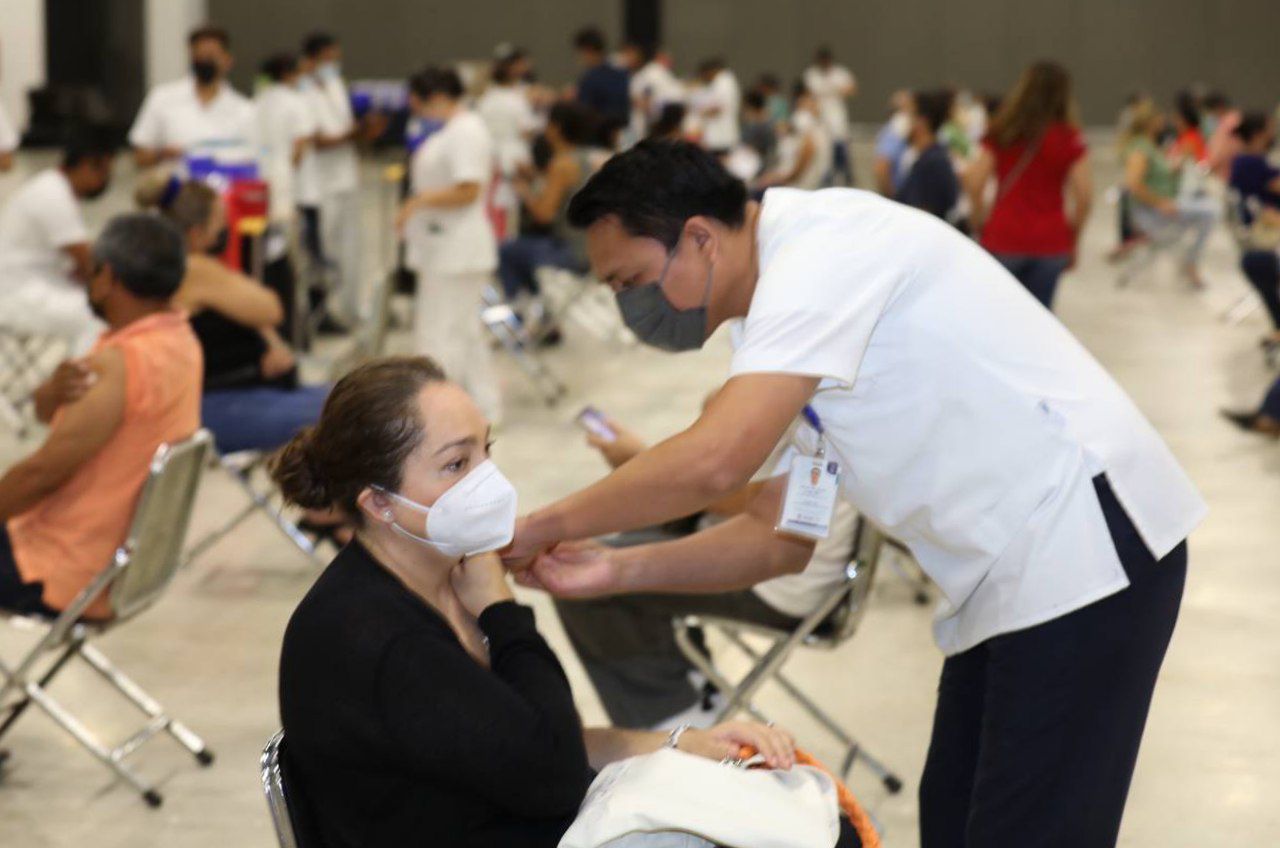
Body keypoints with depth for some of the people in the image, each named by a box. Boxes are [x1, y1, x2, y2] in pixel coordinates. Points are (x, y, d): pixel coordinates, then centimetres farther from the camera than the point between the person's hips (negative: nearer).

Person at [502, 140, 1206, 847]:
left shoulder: (821, 250, -16)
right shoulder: (790, 300, 14)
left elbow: (712, 461, -27)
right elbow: (782, 536, 14)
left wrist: (540, 527, -13)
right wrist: (616, 571, 2)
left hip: (1079, 543, -10)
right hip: (1008, 577, 10)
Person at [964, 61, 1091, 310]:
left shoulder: (1002, 132, 2)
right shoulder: (1069, 138, -2)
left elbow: (975, 182, -4)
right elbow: (1084, 196, -6)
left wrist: (980, 223, 8)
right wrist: (1073, 238, 7)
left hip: (1003, 239, 0)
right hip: (1050, 242, 0)